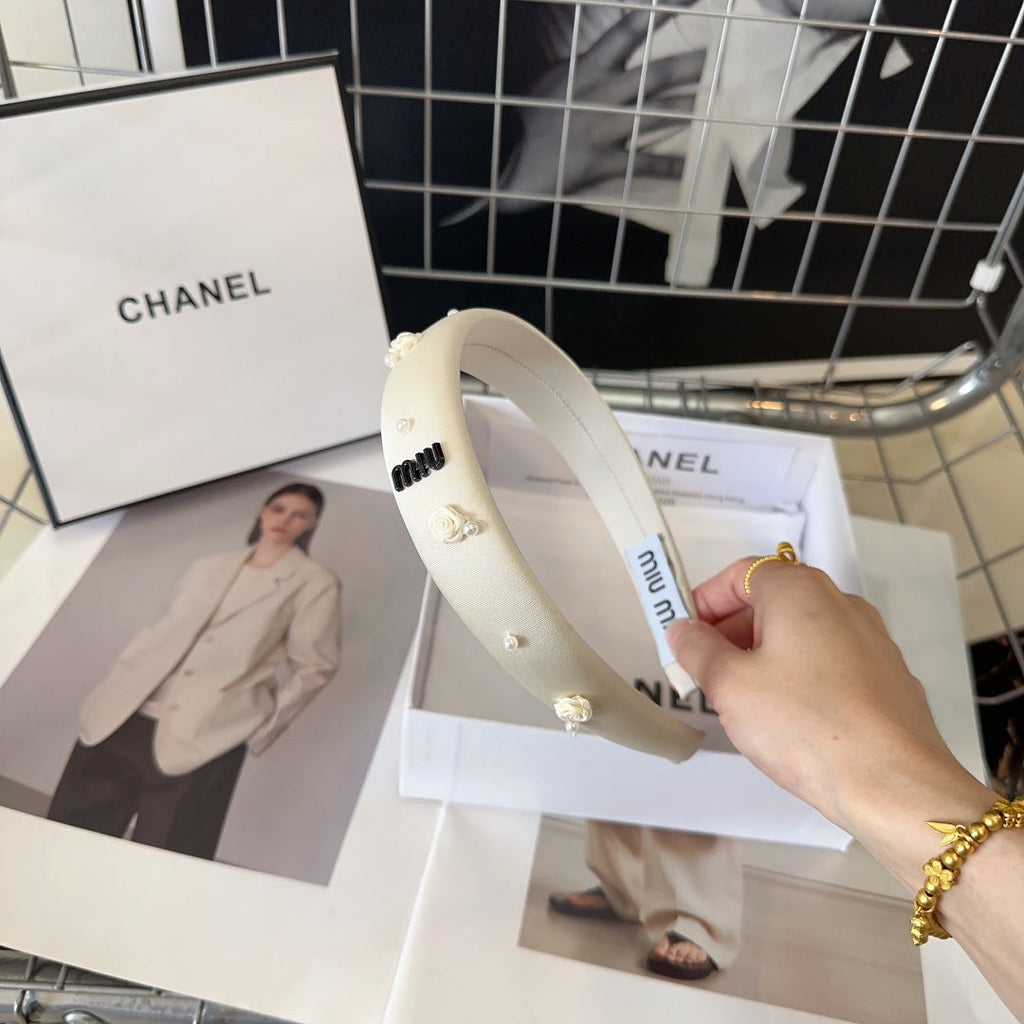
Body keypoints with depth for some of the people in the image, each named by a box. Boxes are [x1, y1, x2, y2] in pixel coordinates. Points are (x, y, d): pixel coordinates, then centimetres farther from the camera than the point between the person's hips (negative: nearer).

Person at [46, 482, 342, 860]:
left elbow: (313, 666, -2)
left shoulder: (316, 583, 2)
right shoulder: (208, 567, 17)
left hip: (205, 738, -5)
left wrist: (260, 730, -6)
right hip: (124, 717, 5)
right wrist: (115, 687, 9)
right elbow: (162, 629, 20)